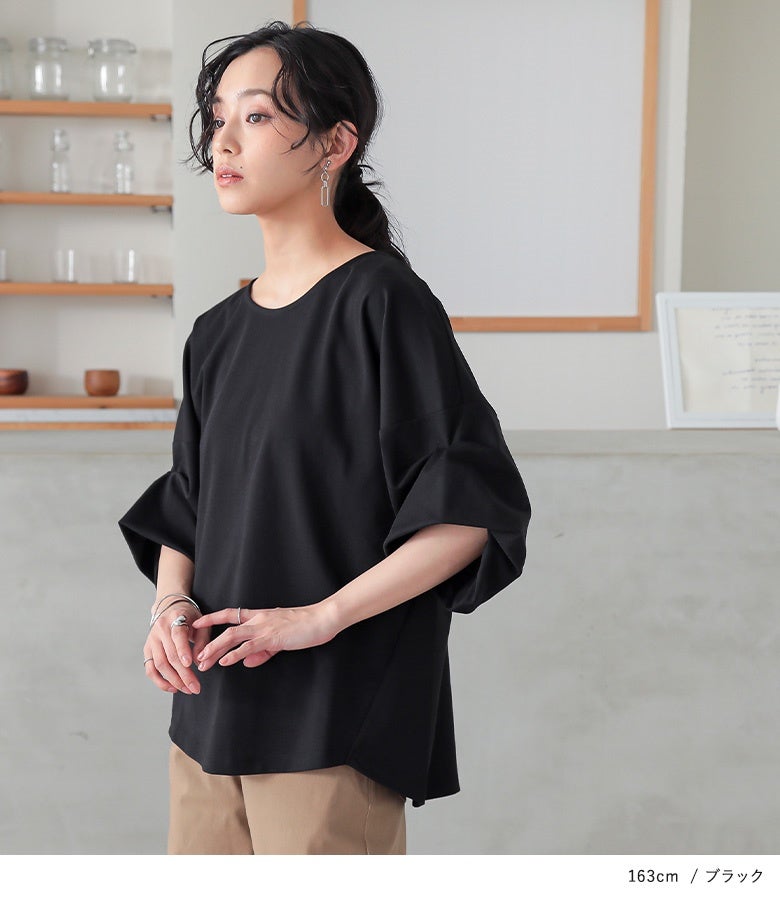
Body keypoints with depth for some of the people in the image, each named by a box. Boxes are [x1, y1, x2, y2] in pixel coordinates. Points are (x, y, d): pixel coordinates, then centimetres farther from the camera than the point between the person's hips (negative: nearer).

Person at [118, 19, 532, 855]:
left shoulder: (382, 301, -11)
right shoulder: (219, 332, 10)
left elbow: (475, 509, -15)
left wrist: (322, 616, -20)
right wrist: (173, 604, -3)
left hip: (335, 721, -7)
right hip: (212, 709, 7)